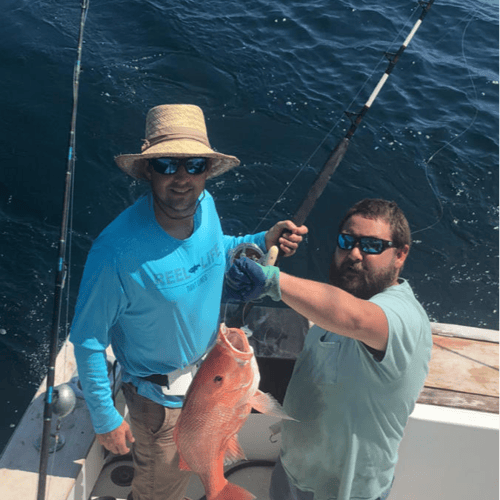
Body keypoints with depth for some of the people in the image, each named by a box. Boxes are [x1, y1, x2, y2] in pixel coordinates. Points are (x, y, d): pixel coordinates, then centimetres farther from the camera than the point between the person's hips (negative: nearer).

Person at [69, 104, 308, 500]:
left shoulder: (205, 204, -16)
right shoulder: (117, 251, -36)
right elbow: (88, 339, -23)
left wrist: (263, 241, -10)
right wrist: (104, 418, -15)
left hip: (212, 364, 6)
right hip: (160, 394, -6)